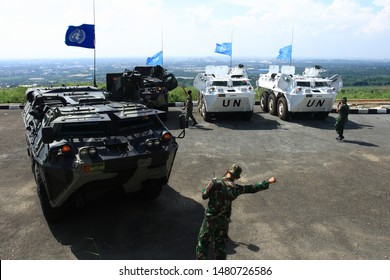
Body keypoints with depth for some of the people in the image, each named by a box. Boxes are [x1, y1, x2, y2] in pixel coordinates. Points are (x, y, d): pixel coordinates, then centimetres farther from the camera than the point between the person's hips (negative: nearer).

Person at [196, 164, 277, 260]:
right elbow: (254, 188, 2)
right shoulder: (236, 188, -9)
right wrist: (268, 182, 14)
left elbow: (204, 195, -11)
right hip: (224, 220, 3)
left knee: (203, 241, 13)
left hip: (210, 218, -3)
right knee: (220, 243, 19)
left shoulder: (216, 182, -19)